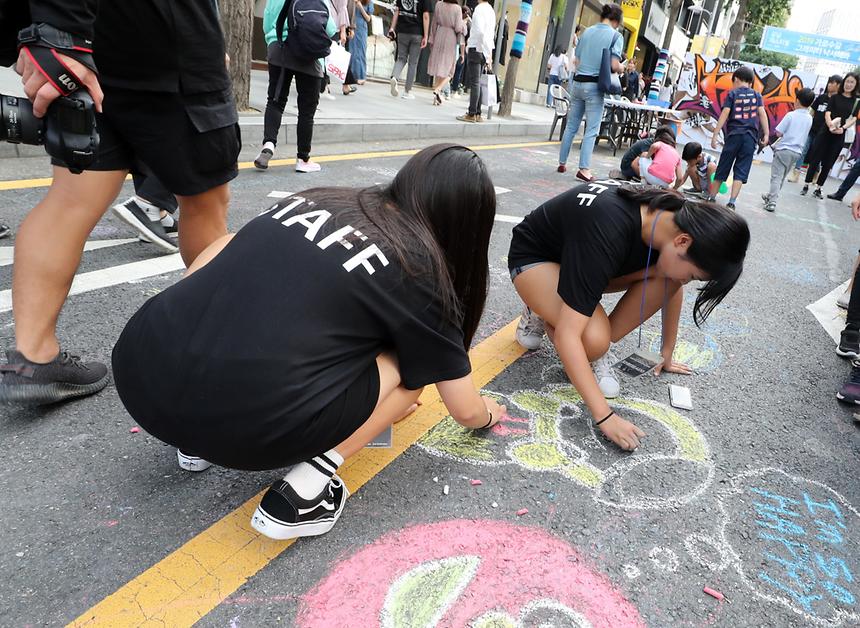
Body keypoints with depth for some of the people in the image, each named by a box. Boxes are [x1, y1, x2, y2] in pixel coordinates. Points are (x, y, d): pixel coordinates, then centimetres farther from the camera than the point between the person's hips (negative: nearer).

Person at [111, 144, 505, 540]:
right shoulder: (419, 275, 4)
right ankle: (302, 494, 4)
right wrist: (488, 415, 39)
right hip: (247, 432, -5)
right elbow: (465, 410, 13)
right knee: (417, 359, 13)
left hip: (137, 375, 6)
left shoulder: (313, 199, 18)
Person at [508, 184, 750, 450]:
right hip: (533, 258, -6)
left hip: (587, 257, 7)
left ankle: (599, 350, -5)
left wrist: (667, 354, 9)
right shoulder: (609, 233, -40)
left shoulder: (674, 218, -18)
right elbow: (567, 334, -40)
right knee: (594, 341, -32)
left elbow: (673, 285, 3)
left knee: (665, 277, -20)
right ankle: (541, 313, -1)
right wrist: (604, 416, -39)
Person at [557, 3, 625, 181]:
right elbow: (614, 66, -12)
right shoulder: (615, 36, -4)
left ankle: (562, 163, 17)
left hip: (578, 83, 5)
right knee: (591, 130, -2)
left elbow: (576, 61, 13)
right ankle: (584, 169, -6)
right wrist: (622, 69, 8)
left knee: (571, 126, 12)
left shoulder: (587, 31, 12)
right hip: (594, 86, -5)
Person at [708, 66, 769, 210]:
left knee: (722, 168, 6)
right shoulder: (756, 95, 12)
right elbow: (762, 114, 3)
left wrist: (715, 135, -7)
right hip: (750, 137, 1)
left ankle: (712, 199, 11)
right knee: (741, 172, -1)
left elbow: (724, 114, -4)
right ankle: (731, 203, -11)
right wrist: (766, 134, 3)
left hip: (734, 135, -1)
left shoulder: (732, 94, 6)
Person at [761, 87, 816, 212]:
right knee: (782, 177, 18)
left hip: (784, 149, -6)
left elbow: (778, 133, -12)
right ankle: (771, 196, 30)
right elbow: (803, 135, 14)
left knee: (776, 176, -5)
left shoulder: (791, 115, -12)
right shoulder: (809, 119, 6)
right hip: (797, 152, 6)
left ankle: (771, 202, -12)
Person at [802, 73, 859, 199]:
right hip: (826, 132, -2)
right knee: (815, 160, -1)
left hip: (839, 136, 2)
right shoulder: (835, 97, 4)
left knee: (828, 163, 6)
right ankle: (806, 185, 8)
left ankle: (818, 189, 12)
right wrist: (831, 125, -27)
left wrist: (843, 128, -19)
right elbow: (828, 113, -8)